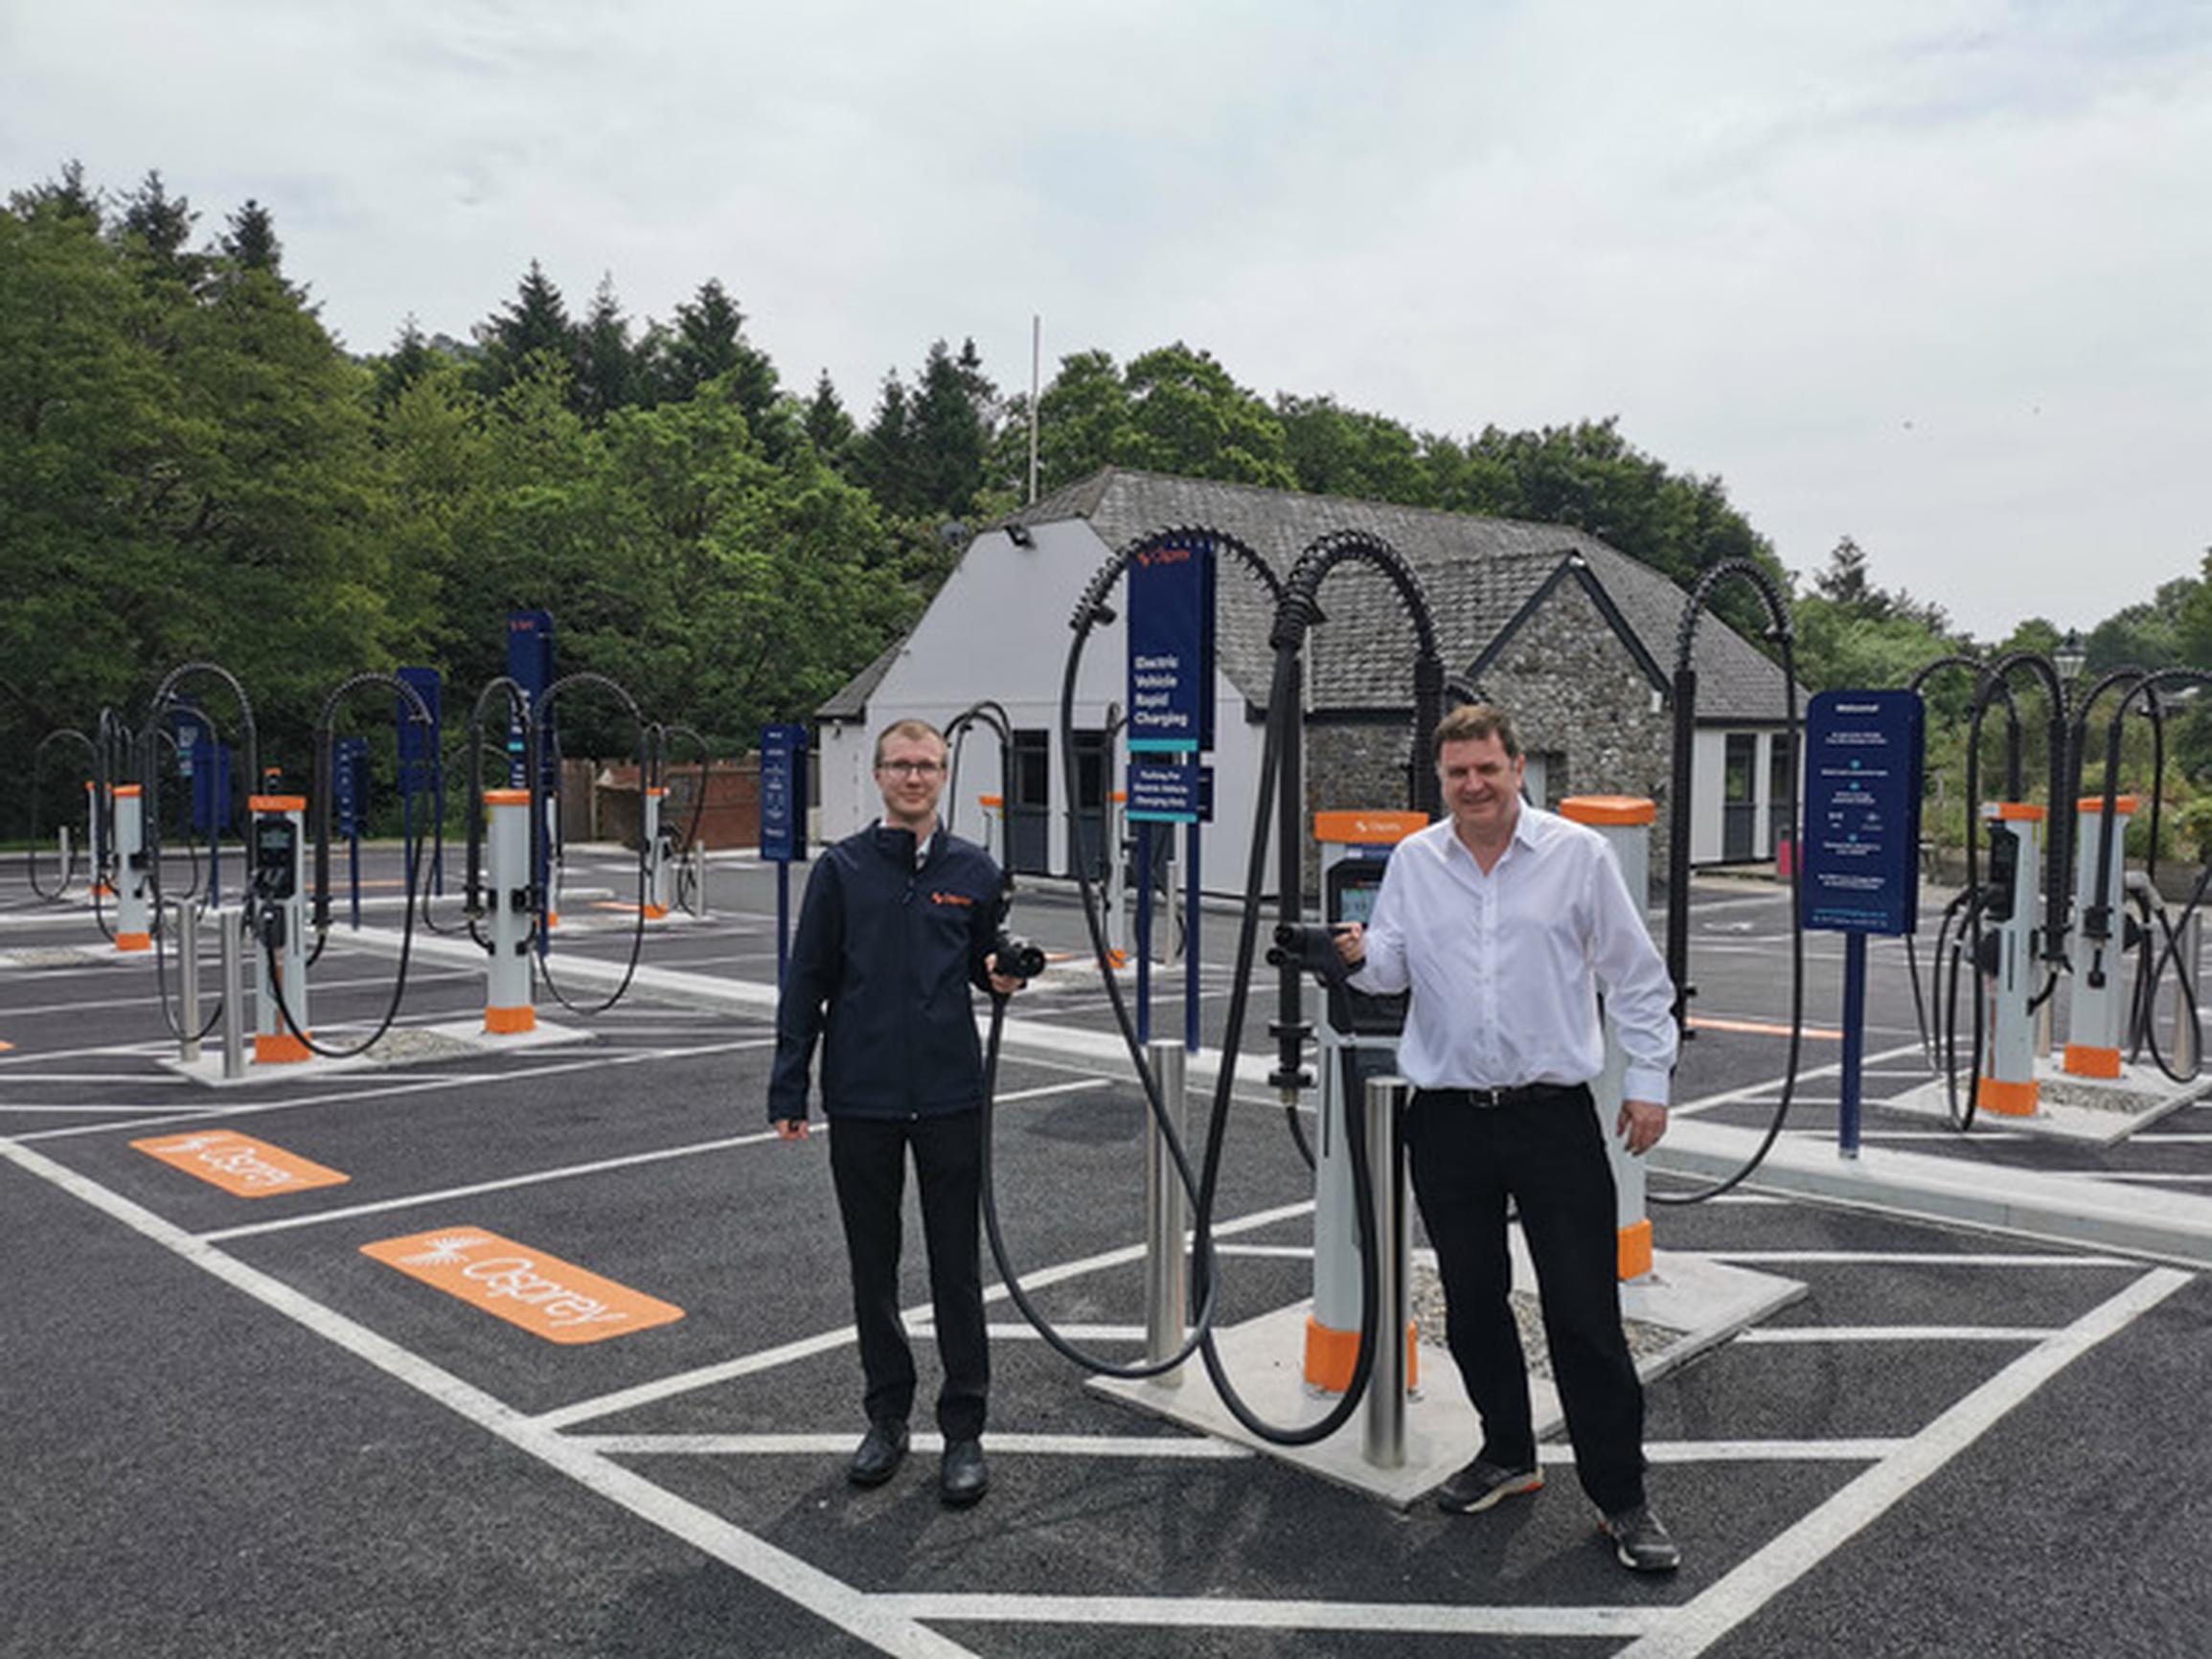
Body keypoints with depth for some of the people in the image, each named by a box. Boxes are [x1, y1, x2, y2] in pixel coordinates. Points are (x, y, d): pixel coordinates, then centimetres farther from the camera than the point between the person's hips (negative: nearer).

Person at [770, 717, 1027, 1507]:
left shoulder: (973, 871, 5)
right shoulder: (842, 868, 1)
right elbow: (806, 983, 2)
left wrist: (1004, 975, -8)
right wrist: (788, 1091, 0)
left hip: (951, 1095, 0)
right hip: (861, 1099, 0)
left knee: (957, 1268, 4)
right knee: (872, 1265, 11)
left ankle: (964, 1429, 15)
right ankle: (887, 1418, 27)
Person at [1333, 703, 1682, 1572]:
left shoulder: (1579, 853, 0)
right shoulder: (1413, 859, 8)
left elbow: (1635, 974, 5)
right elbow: (1395, 967, 6)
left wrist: (1649, 1078, 1)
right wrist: (1362, 955, -17)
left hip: (1554, 1114, -3)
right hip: (1447, 1118, 3)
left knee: (1585, 1311, -1)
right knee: (1472, 1301, 12)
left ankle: (1619, 1494, 13)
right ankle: (1507, 1453, 32)